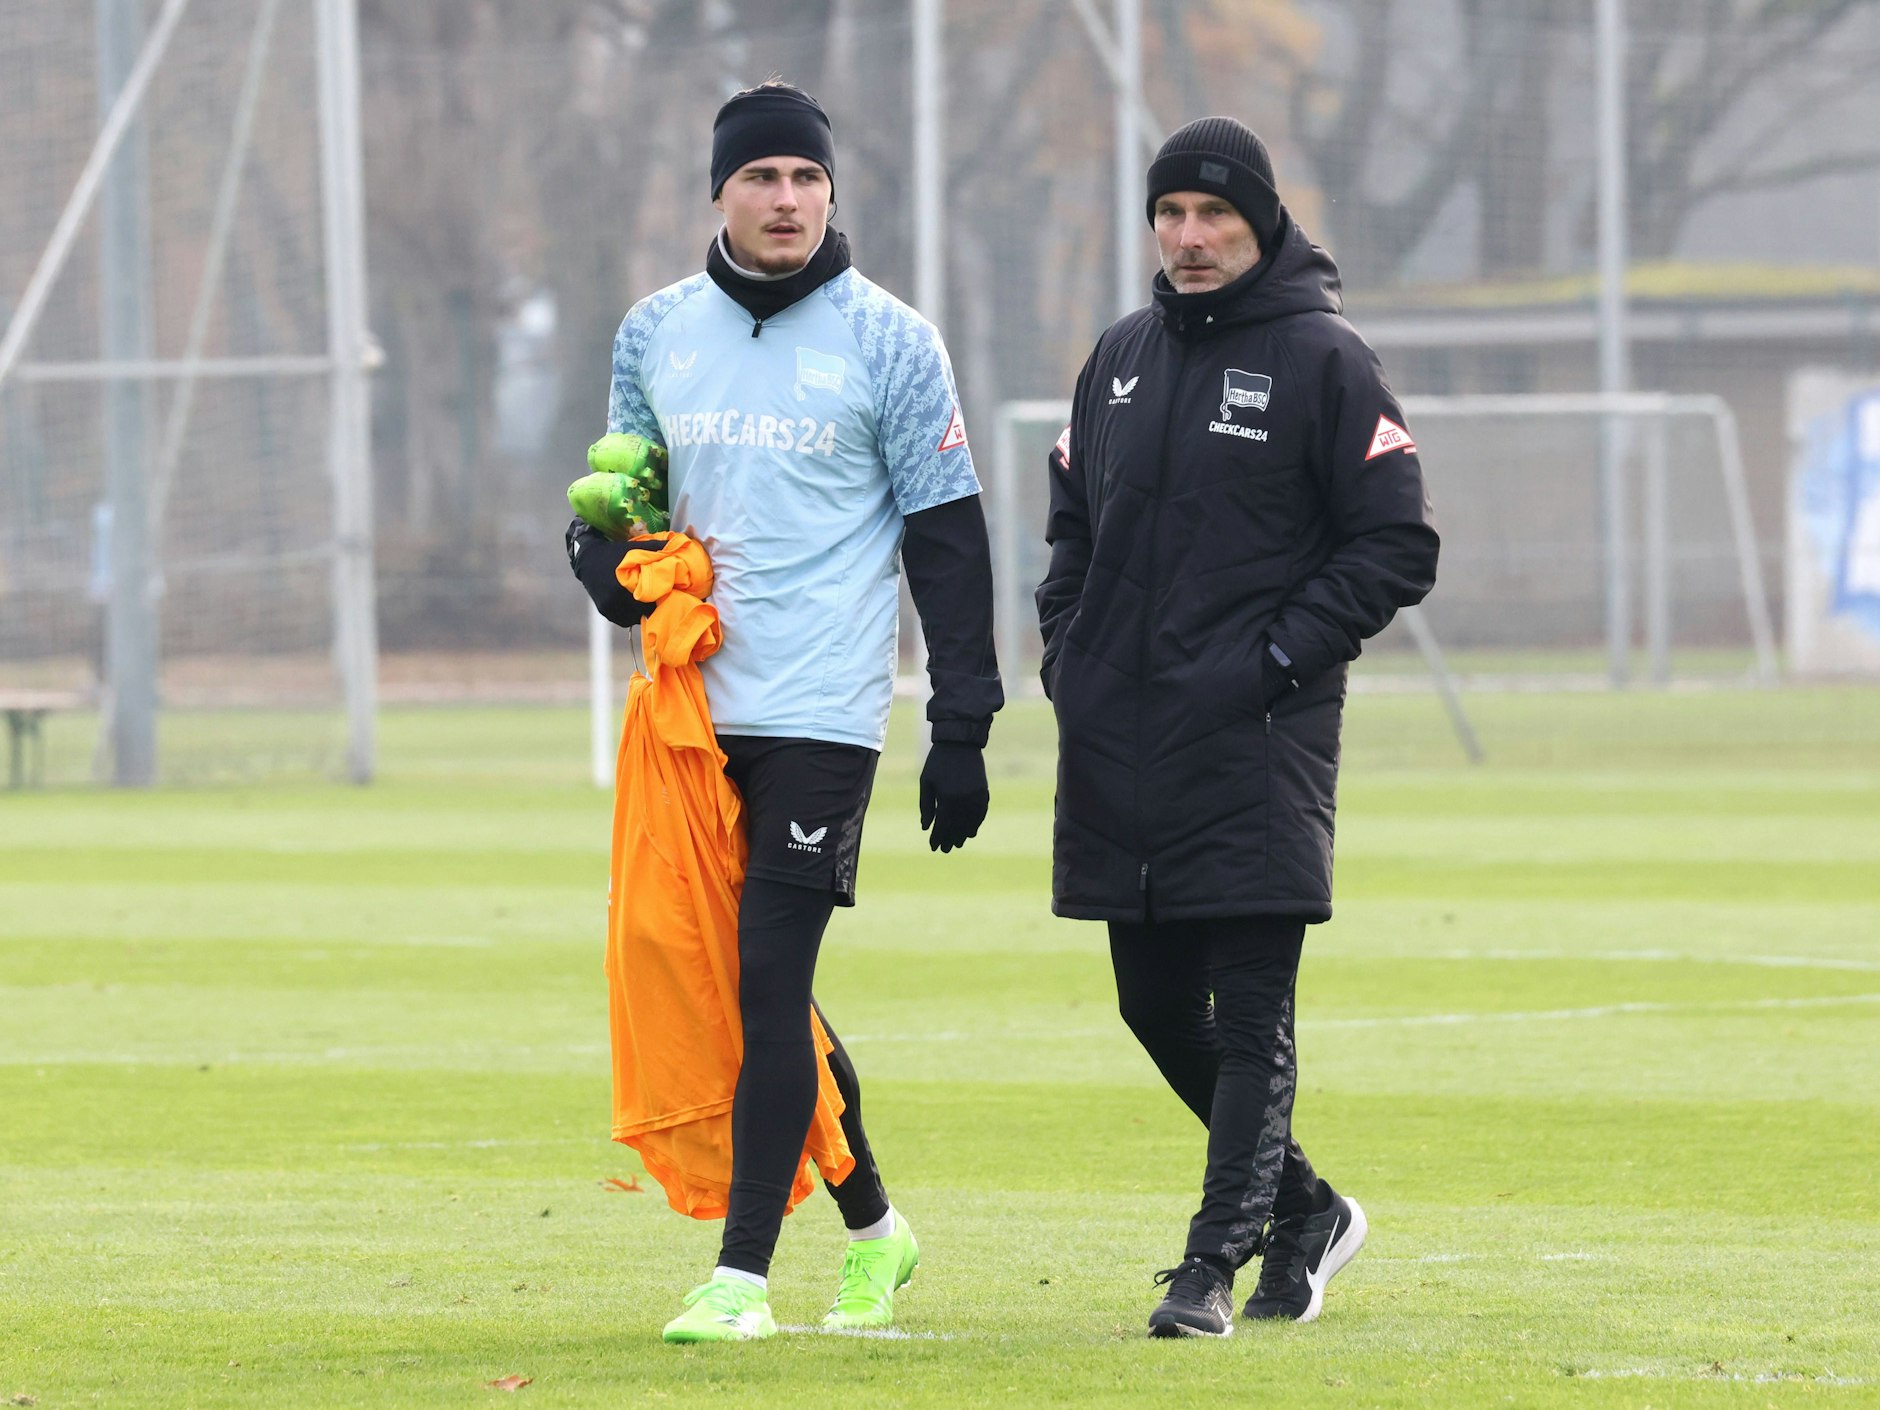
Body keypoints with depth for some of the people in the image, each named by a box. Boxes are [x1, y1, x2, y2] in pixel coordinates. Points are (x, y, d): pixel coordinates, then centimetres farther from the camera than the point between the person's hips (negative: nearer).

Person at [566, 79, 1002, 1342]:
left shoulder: (888, 342, -3)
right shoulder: (656, 334, 10)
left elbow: (948, 540, -2)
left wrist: (963, 731, -6)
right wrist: (614, 564, -4)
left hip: (822, 715, -5)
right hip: (697, 704, 5)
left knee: (770, 983, -11)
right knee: (758, 986, 11)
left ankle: (745, 1272, -10)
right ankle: (870, 1225, 28)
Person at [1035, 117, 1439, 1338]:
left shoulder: (1324, 360, -5)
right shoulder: (1122, 358, 13)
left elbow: (1399, 548, -7)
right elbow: (1073, 516, 25)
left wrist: (1276, 657, -13)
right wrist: (1068, 648, 9)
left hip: (1257, 746, -6)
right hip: (1120, 744, 7)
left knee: (1252, 1017, -7)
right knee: (1158, 1006, 11)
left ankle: (1216, 1260, -7)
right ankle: (1303, 1206, 26)